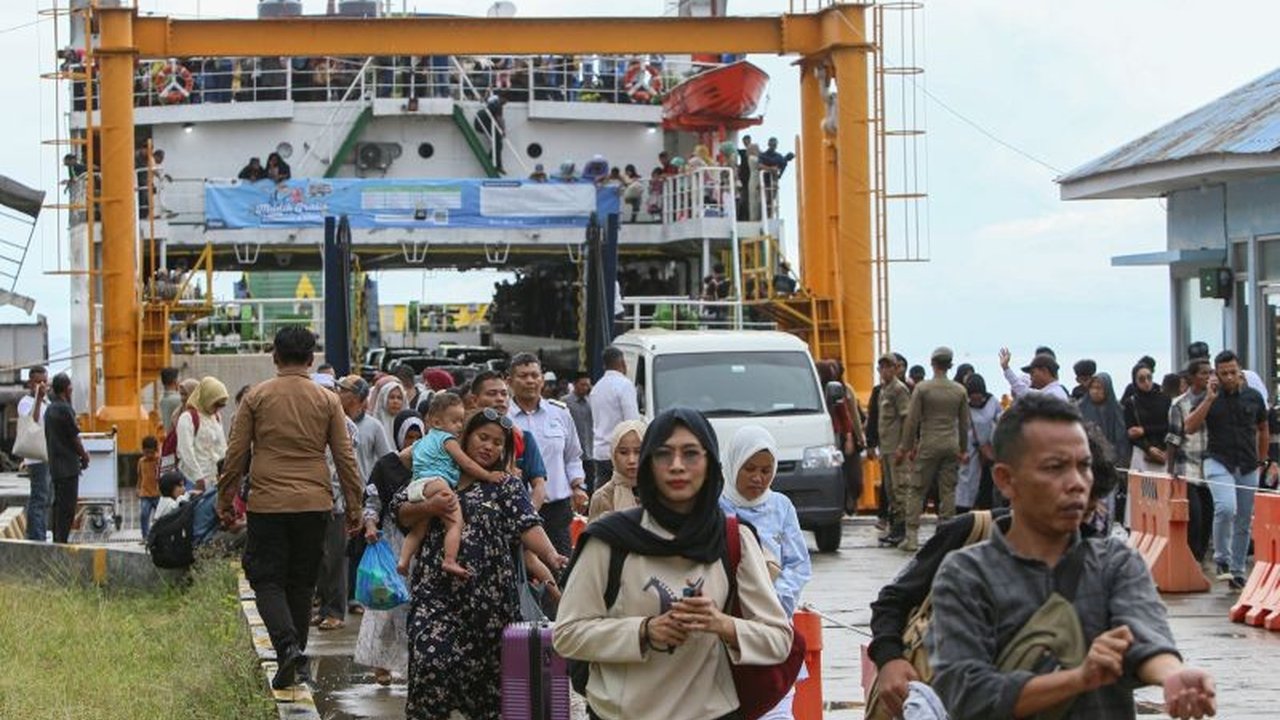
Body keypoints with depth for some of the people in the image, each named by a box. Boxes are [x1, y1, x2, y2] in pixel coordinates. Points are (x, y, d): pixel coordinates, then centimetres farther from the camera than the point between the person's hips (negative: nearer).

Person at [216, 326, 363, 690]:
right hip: (313, 505, 2)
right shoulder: (327, 401, 2)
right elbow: (345, 458, 4)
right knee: (302, 582, 13)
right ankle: (294, 654, 17)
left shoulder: (256, 397, 0)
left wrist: (225, 500, 11)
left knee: (267, 579, 4)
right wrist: (354, 508, 11)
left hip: (267, 503, -2)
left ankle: (288, 644, -18)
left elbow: (236, 454, 1)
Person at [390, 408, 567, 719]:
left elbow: (528, 525, -6)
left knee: (484, 668, 2)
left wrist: (551, 557, -25)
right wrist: (430, 507, -10)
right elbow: (400, 513, 10)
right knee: (430, 660, -12)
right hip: (437, 592, 1)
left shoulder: (507, 487, 9)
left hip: (488, 596, 0)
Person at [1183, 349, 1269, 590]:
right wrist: (1209, 399, -16)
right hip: (1218, 462, -3)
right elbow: (1189, 427, -12)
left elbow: (1263, 430, 18)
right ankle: (1222, 558, -7)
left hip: (1248, 467, 3)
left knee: (1244, 522, 6)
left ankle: (1237, 572, 17)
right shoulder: (1210, 397, 0)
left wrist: (1261, 461, 17)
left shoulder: (1253, 397, 5)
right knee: (1226, 508, -26)